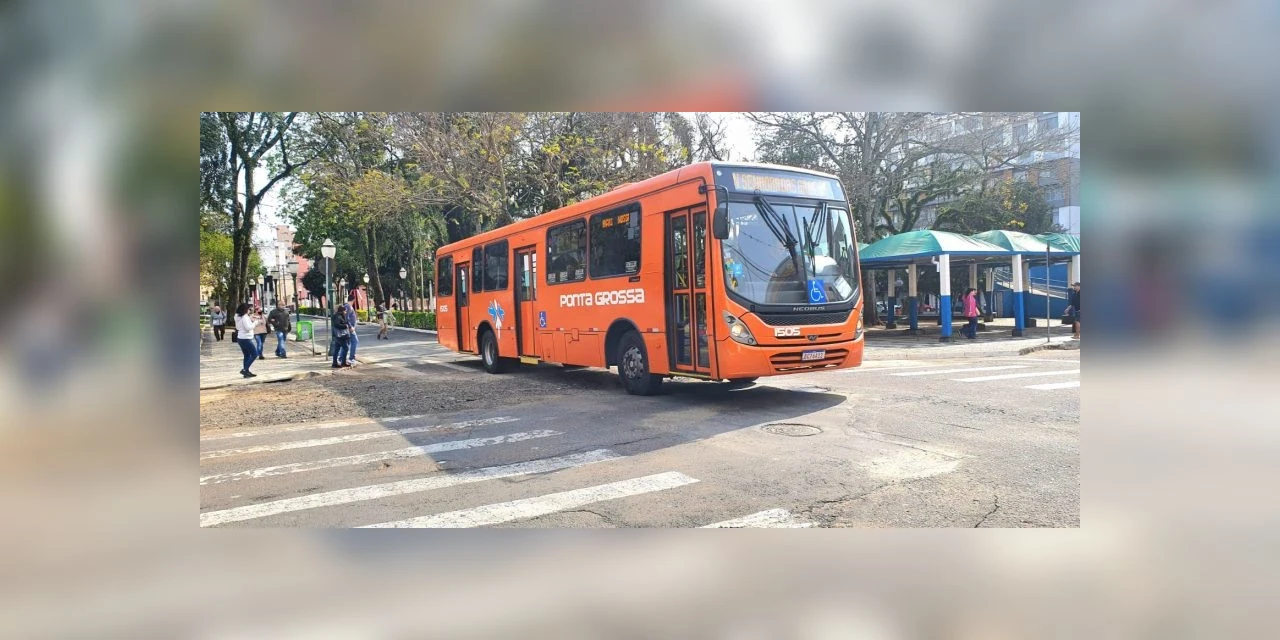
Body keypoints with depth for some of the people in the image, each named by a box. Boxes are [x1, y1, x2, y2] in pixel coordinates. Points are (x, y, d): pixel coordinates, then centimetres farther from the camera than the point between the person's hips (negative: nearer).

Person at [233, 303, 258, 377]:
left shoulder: (238, 317, 11)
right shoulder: (245, 317, -16)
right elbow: (248, 327, -23)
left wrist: (250, 320, 11)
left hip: (240, 338, 9)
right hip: (246, 339, -9)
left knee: (247, 355, 15)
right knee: (254, 354, -4)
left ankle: (246, 372, 15)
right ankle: (245, 370, -8)